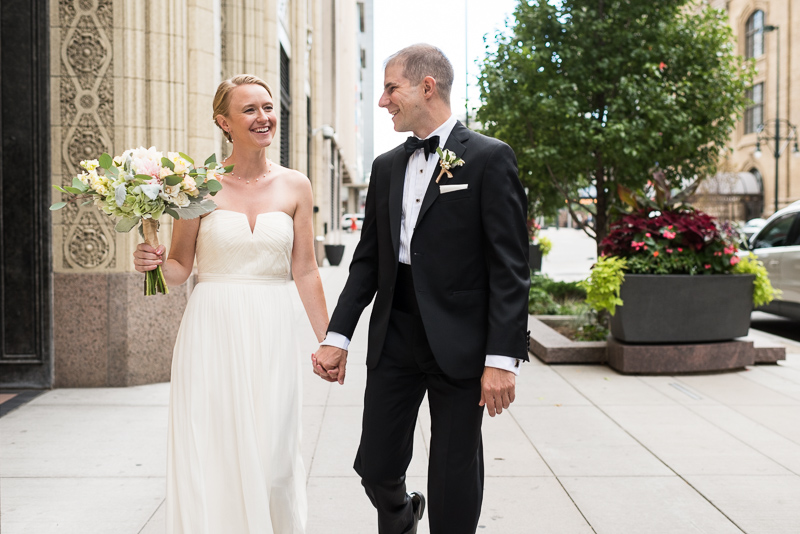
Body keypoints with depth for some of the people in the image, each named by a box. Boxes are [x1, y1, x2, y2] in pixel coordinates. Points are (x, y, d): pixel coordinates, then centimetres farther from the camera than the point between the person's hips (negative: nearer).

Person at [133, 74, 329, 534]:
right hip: (212, 335, -1)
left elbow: (305, 271, 8)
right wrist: (151, 261, -17)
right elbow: (178, 269, 5)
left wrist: (328, 340, 8)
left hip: (271, 337, 1)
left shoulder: (295, 186, 5)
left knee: (271, 458, 3)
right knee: (212, 458, 1)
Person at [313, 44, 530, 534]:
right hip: (394, 338, 5)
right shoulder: (386, 166, 12)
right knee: (377, 467, 9)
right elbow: (368, 258, 14)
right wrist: (338, 336, 6)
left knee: (455, 487, 6)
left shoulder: (489, 158, -6)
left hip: (458, 341, -4)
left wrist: (503, 358, -16)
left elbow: (510, 267, -10)